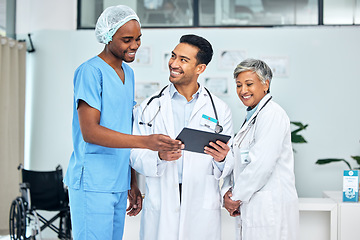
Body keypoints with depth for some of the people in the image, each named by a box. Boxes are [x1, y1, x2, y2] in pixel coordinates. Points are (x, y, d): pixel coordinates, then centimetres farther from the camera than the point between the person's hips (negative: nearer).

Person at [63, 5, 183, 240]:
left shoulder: (128, 73, 17)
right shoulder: (90, 71, -10)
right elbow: (89, 131, -19)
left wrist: (132, 183, 16)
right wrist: (146, 141, -28)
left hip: (118, 184, 8)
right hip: (92, 184, -8)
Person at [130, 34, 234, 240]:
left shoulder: (220, 110, 7)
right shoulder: (149, 107, 6)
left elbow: (229, 165, 7)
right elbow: (135, 155, 2)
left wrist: (222, 159, -15)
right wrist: (160, 155, -17)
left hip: (203, 207, 0)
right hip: (160, 206, 0)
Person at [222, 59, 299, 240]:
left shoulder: (272, 114, -13)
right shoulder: (252, 117, 17)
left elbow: (261, 165, -20)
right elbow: (238, 160, 16)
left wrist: (236, 197, -11)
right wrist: (228, 191, 0)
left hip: (271, 209, -9)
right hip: (251, 208, 9)